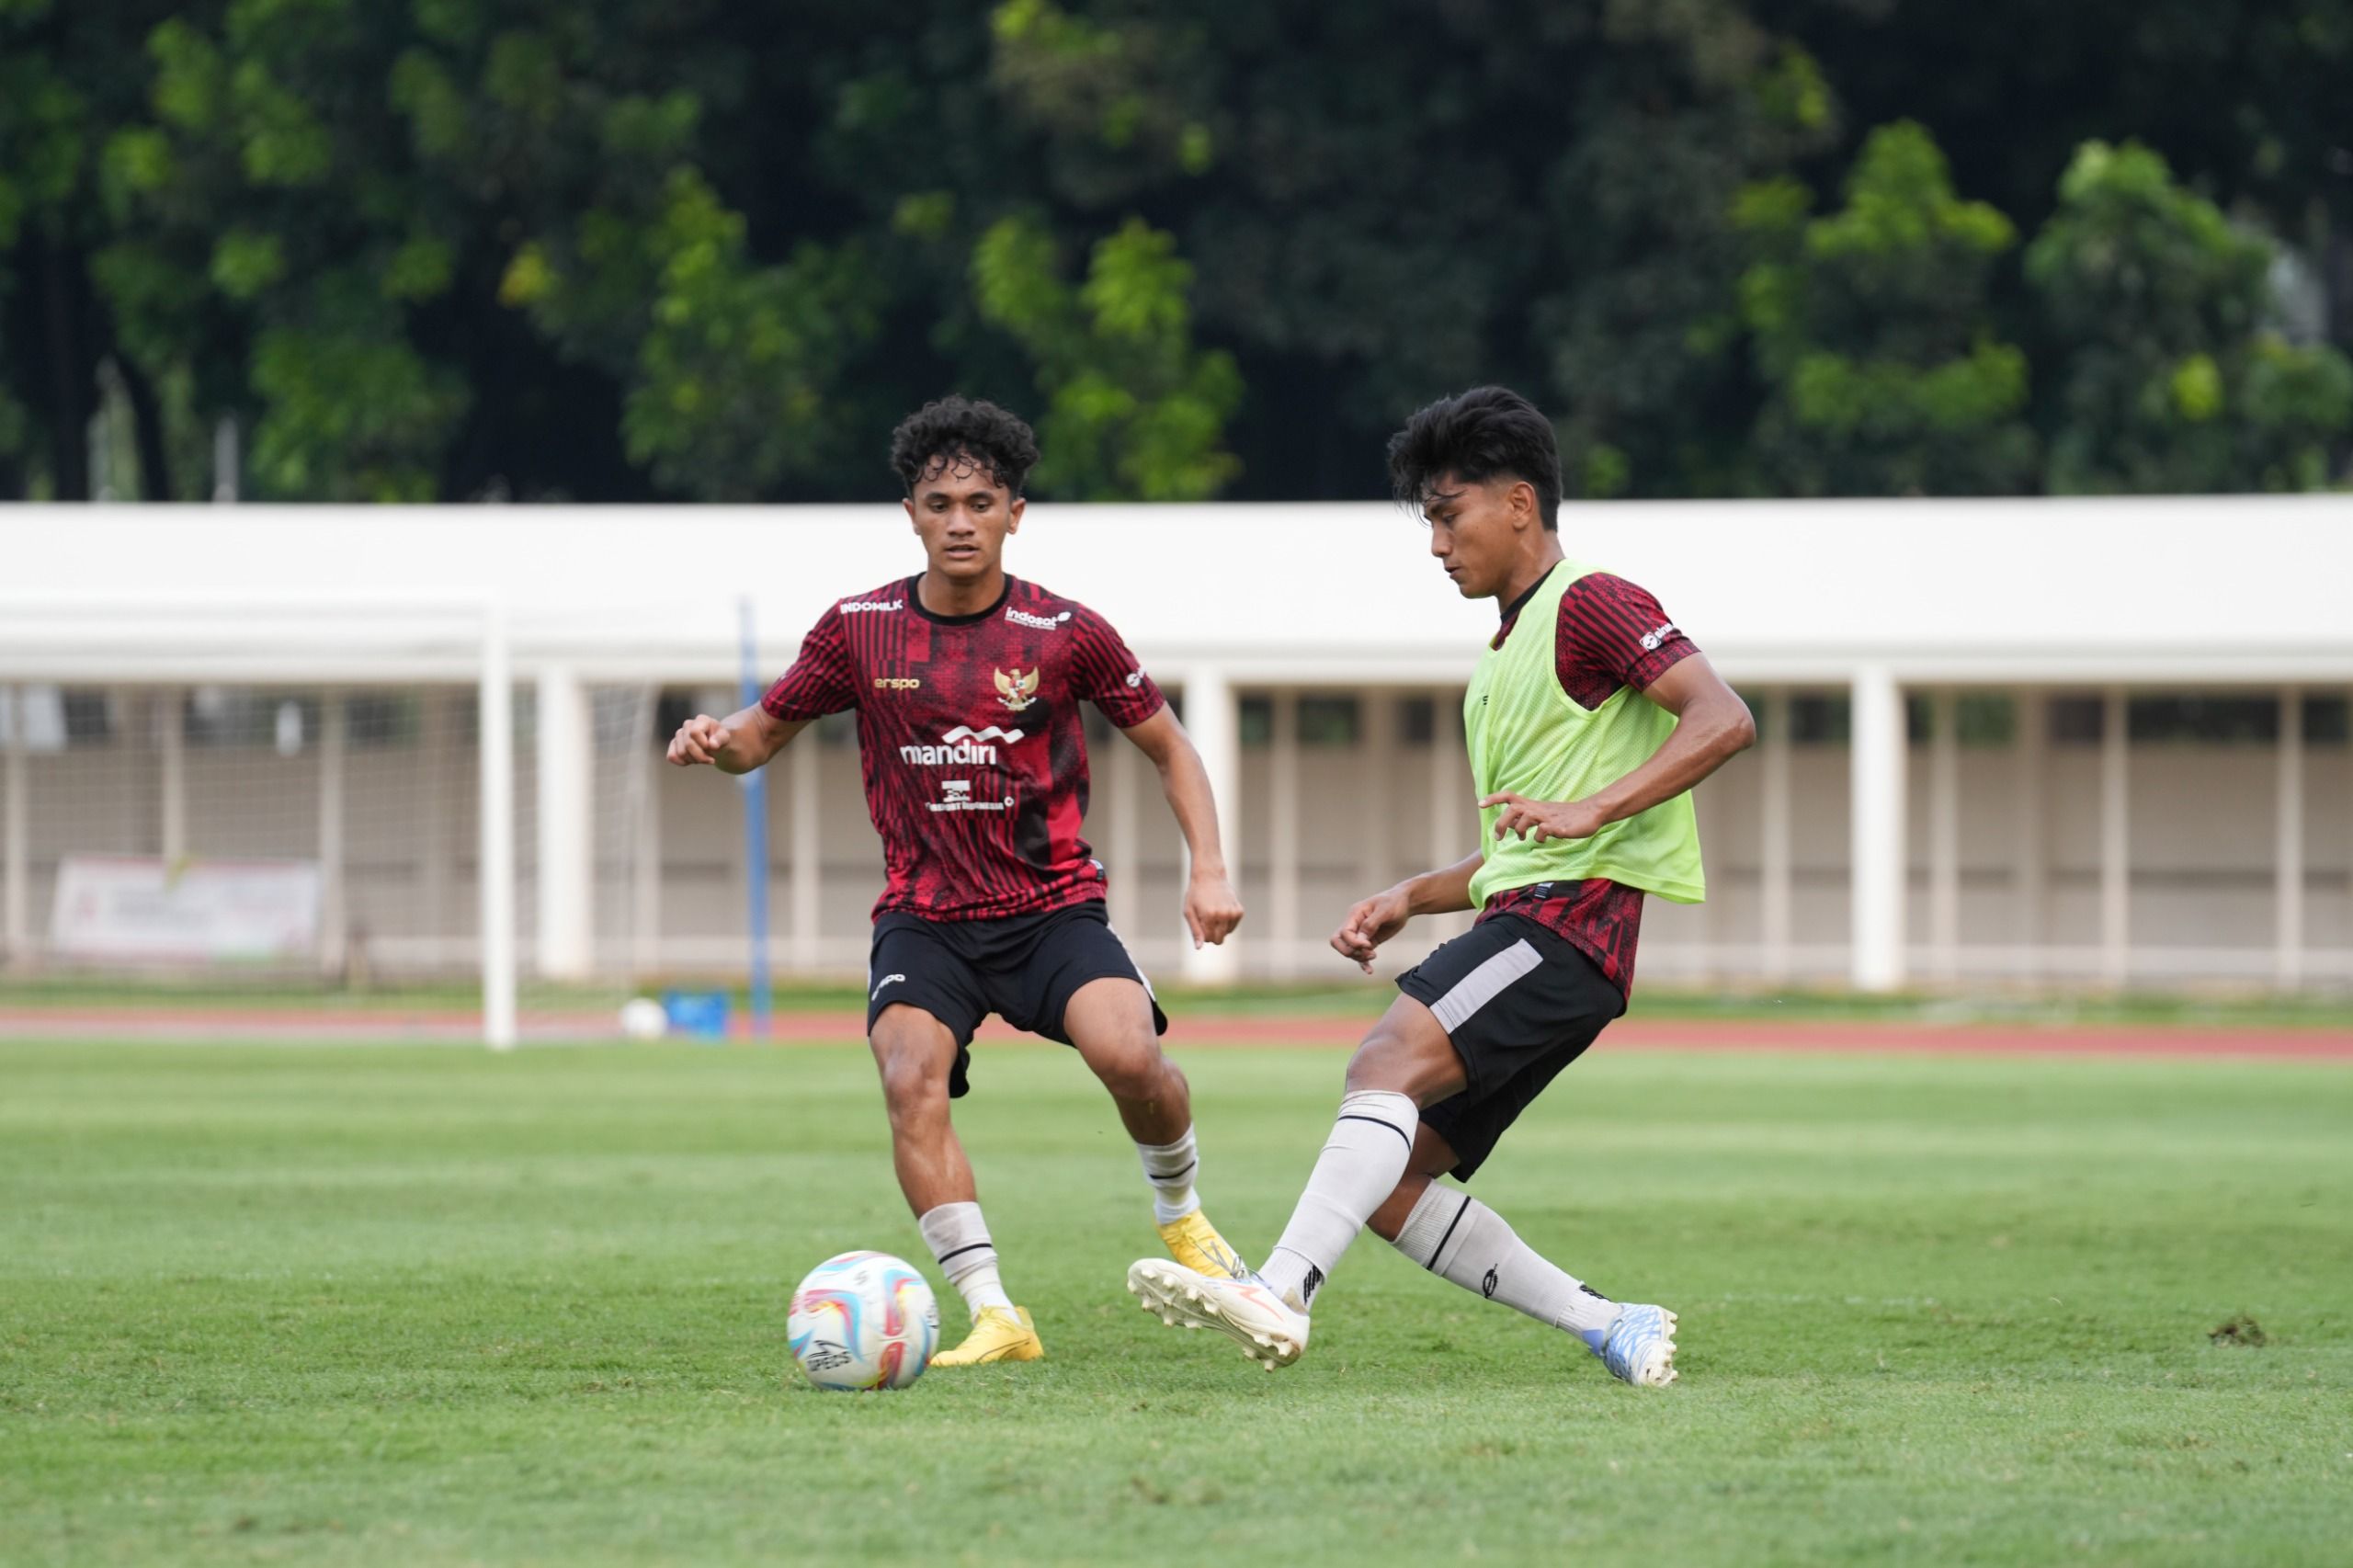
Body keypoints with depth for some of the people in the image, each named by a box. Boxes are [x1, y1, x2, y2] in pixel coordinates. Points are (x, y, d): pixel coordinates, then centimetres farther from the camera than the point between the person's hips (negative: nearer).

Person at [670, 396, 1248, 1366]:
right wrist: (717, 741, -12)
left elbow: (1169, 748, 8)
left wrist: (1210, 869, -5)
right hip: (924, 914, 1)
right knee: (910, 1080, -26)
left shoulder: (1065, 634, -3)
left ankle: (1181, 1216, 7)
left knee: (1129, 1055, -26)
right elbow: (765, 732, 12)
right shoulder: (860, 630, 0)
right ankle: (994, 1315, -23)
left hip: (1053, 905, -1)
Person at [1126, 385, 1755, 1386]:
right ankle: (1613, 1330, 1)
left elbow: (1723, 719, -16)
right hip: (1520, 922, 10)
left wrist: (1591, 809, -25)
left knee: (1386, 1066, -29)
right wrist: (1410, 899, 18)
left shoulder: (1588, 604, -2)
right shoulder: (1507, 654, 28)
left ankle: (1277, 1297, -44)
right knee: (1387, 1178, 1)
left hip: (1568, 925, -10)